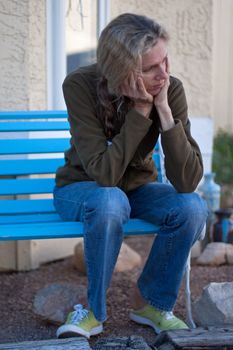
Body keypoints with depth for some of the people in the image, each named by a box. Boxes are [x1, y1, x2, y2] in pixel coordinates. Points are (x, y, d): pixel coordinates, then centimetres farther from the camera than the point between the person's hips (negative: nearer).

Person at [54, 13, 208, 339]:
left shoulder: (171, 90, -21)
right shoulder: (80, 85, -27)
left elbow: (187, 182, -28)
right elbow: (104, 173, -34)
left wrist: (164, 110, -36)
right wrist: (141, 111, -35)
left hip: (136, 188, 3)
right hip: (81, 187, -3)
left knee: (192, 207, -26)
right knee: (110, 202, -37)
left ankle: (155, 304, -3)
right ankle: (94, 310, -13)